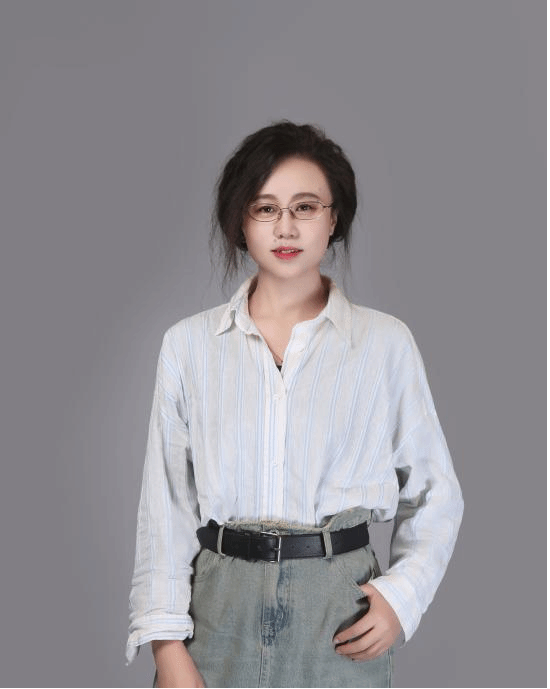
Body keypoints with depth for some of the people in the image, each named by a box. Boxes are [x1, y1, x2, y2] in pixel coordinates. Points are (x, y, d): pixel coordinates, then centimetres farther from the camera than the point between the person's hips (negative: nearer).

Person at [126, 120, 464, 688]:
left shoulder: (386, 342, 0)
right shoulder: (188, 344, 2)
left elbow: (434, 496, 7)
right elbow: (165, 501, 1)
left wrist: (404, 593, -7)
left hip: (340, 611, 0)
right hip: (218, 605, 1)